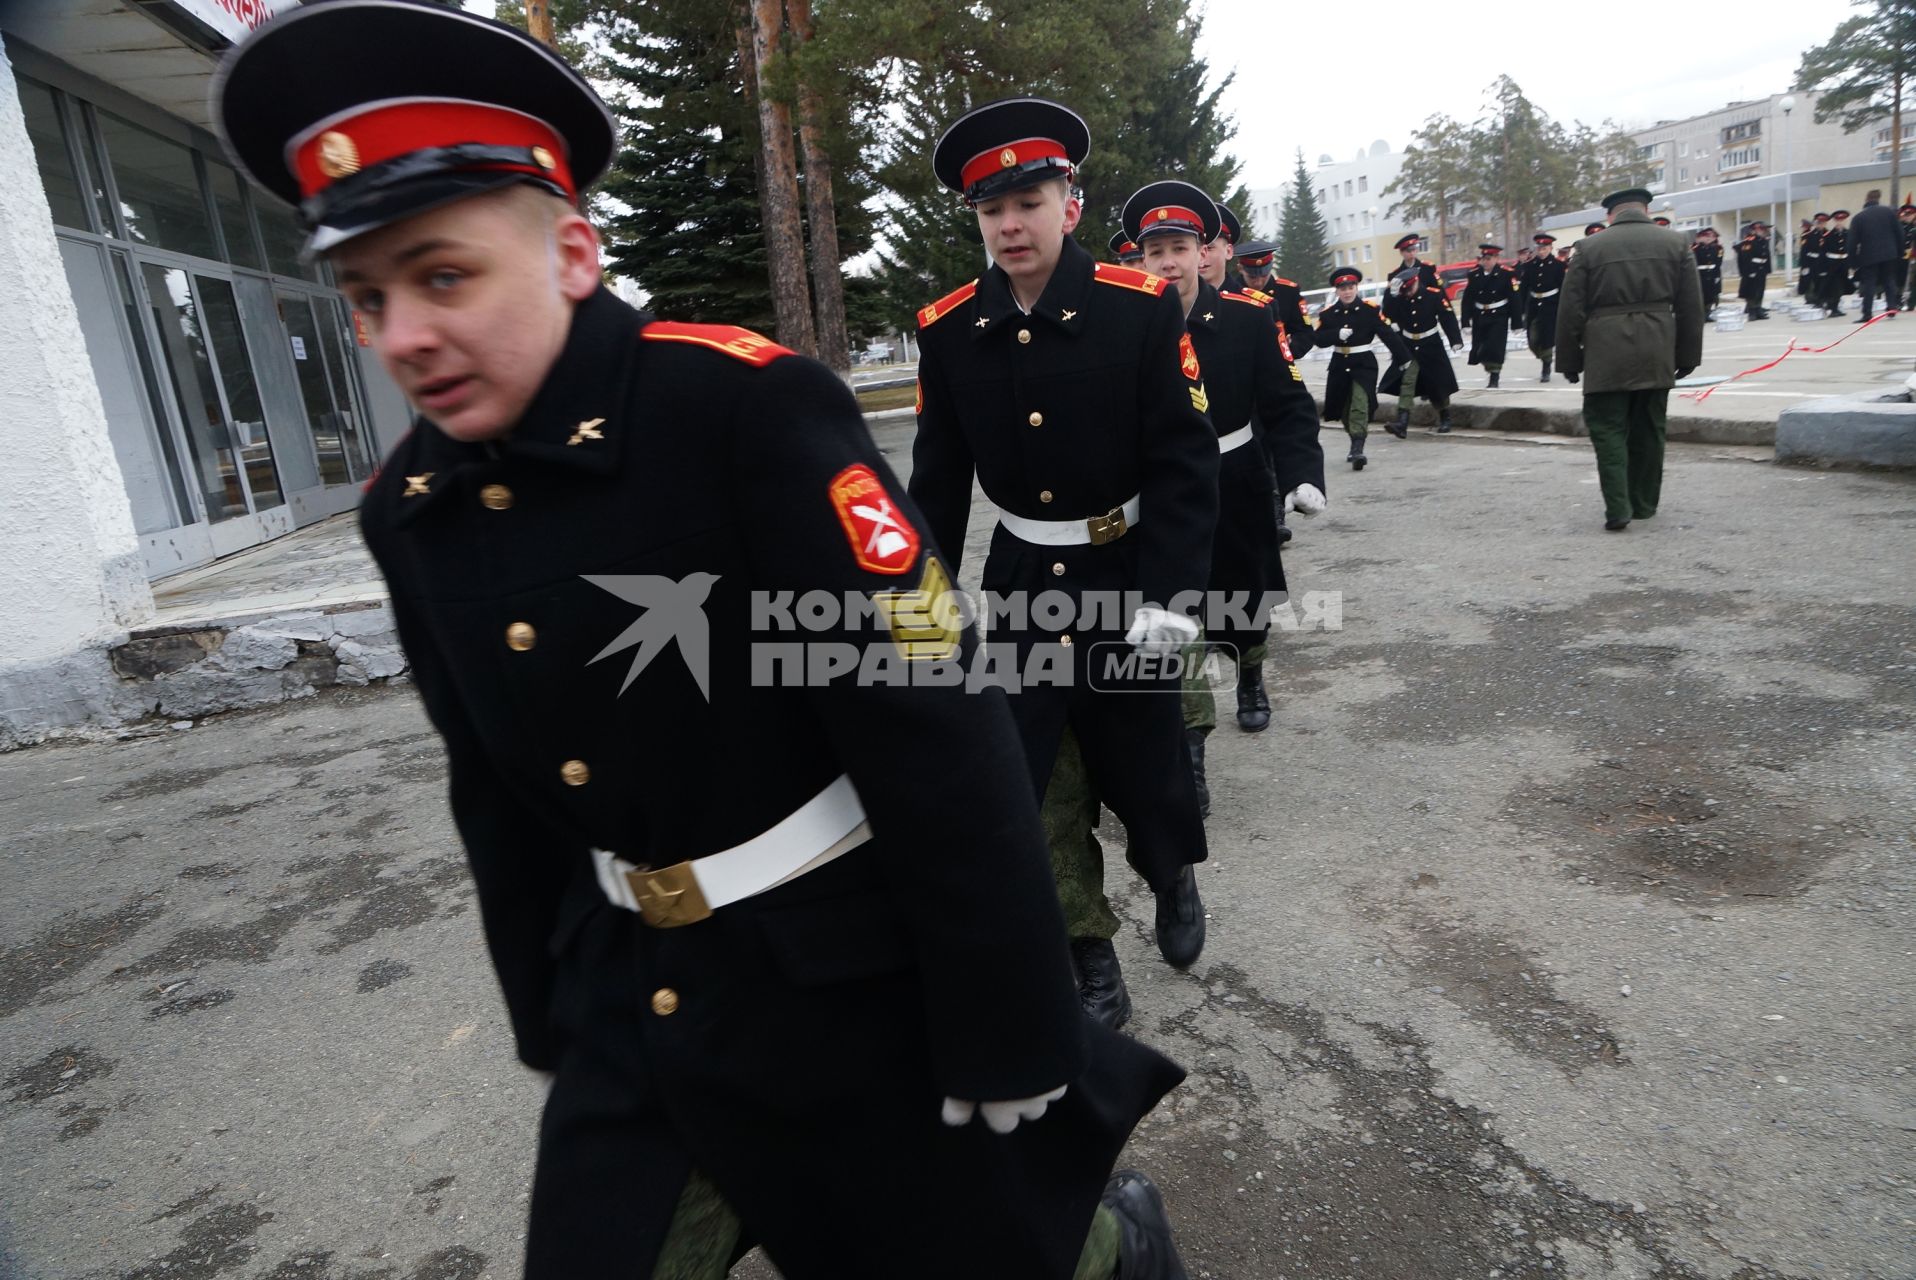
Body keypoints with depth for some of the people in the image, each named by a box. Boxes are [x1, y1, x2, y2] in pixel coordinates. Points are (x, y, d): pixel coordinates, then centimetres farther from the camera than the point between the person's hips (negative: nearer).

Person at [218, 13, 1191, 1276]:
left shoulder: (747, 405, -21)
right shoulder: (410, 508, 0)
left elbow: (945, 743, -22)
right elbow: (504, 799, 11)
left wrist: (1010, 1045, -16)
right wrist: (552, 1023, 18)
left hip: (867, 985, -5)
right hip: (636, 1007, 6)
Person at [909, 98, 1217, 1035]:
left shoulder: (1143, 307, -11)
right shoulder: (947, 329, -4)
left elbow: (1185, 463, -11)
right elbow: (939, 478, 3)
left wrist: (1169, 595, -18)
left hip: (1127, 576, -2)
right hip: (1018, 581, 2)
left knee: (1143, 753, 14)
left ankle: (1174, 879, 48)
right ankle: (1086, 954, 20)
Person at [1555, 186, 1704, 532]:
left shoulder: (1589, 249, 1)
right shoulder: (1674, 246, 10)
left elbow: (1571, 312, -1)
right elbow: (1691, 307, 9)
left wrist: (1570, 362, 5)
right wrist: (1687, 357, 16)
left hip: (1606, 355, -3)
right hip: (1657, 355, 3)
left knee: (1608, 428, 0)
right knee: (1648, 429, 12)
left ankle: (1618, 508, -12)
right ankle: (1644, 504, 22)